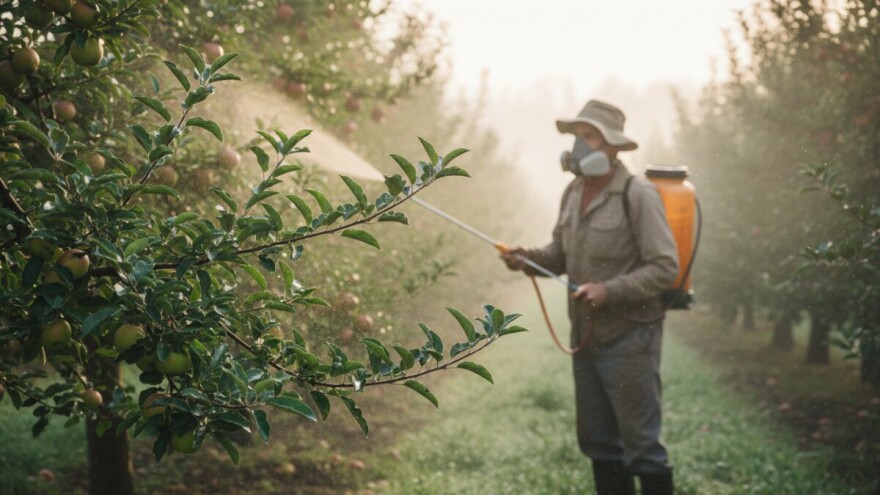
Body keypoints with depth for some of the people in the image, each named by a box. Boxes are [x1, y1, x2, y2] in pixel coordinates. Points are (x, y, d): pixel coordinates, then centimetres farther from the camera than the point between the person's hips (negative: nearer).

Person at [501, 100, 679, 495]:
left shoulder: (637, 195, -14)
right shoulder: (573, 193, 8)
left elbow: (665, 267, -16)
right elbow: (561, 254, 16)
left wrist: (610, 290, -24)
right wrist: (528, 258, -3)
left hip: (629, 339, -7)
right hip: (586, 337, 8)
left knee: (640, 443, -2)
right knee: (597, 442, 15)